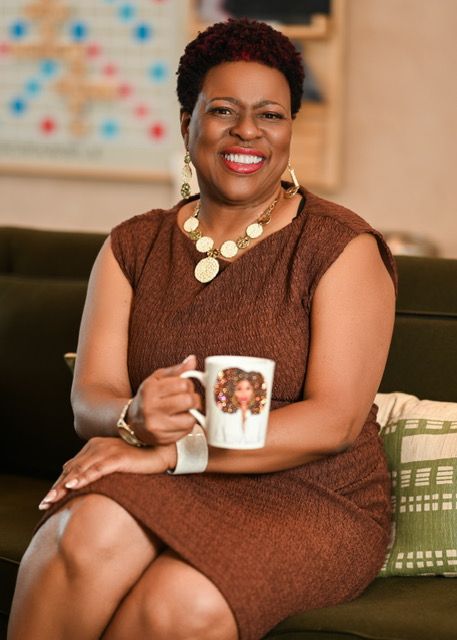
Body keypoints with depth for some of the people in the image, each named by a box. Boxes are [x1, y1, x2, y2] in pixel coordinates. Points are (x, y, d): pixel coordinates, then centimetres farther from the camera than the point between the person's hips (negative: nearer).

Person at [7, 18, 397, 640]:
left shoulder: (343, 247, -3)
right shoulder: (133, 247, 10)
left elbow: (336, 421, -13)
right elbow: (89, 397, 0)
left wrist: (173, 450, -22)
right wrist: (135, 418, -26)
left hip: (309, 500, -2)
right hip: (159, 491, 3)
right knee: (91, 535, -32)